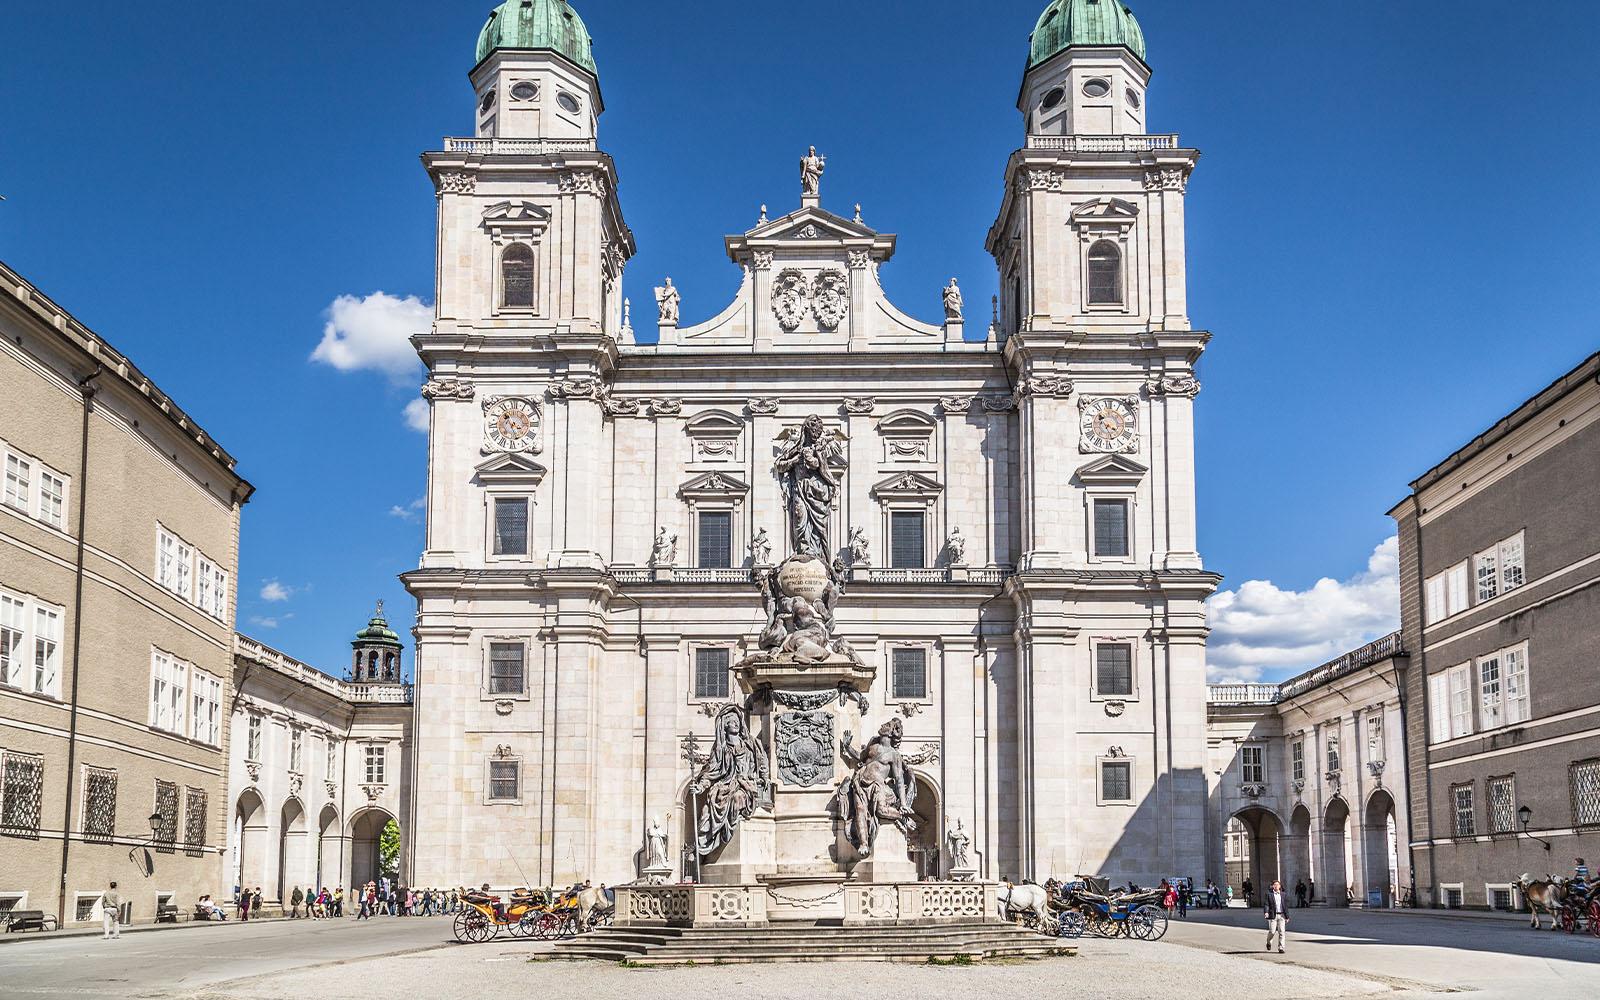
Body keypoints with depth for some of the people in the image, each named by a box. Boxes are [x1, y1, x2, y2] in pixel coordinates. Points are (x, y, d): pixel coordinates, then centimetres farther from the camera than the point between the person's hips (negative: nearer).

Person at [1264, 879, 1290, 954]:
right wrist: (1266, 912, -21)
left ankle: (1281, 948, 2)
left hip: (1281, 915, 3)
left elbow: (1286, 906, 16)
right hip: (1273, 916, -3)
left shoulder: (1283, 894, 12)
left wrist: (1287, 916, 14)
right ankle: (1269, 942, 26)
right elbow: (1266, 904, -4)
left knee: (1281, 932, -3)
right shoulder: (1268, 894, 2)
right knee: (1272, 931, -4)